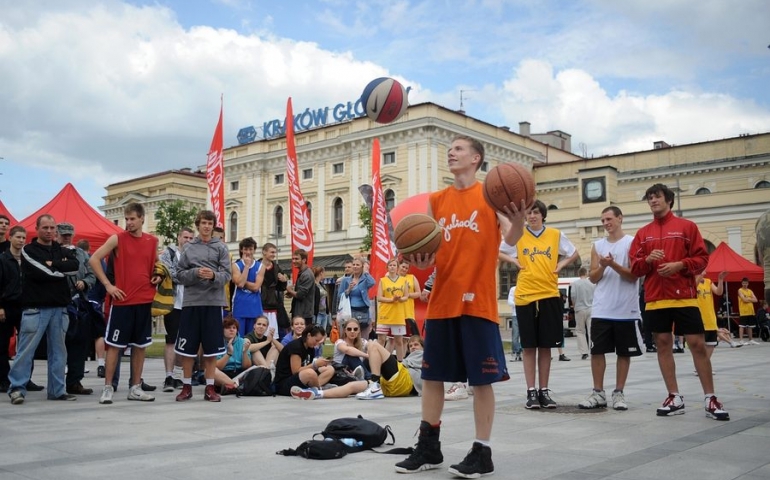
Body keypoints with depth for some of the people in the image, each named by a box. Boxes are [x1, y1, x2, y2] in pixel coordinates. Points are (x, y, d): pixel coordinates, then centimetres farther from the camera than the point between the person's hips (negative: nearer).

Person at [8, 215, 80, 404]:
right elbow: (40, 273, -14)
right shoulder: (28, 250, 1)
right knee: (26, 350, -5)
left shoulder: (62, 251, 16)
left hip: (59, 308, 5)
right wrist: (62, 268, -5)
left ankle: (57, 389, 13)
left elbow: (75, 265, -5)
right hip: (35, 308, -5)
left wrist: (52, 264, -12)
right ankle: (17, 388, 1)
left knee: (58, 350, 7)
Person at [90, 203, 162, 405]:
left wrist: (158, 276, 3)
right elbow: (93, 260, -6)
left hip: (144, 301, 4)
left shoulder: (153, 241, 9)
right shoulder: (117, 239, -3)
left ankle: (135, 387, 17)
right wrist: (108, 285, -11)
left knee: (140, 345, 8)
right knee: (115, 345, -1)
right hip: (122, 301, -4)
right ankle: (108, 388, 7)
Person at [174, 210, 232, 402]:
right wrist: (196, 273, -14)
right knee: (187, 347, 5)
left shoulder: (221, 247, 5)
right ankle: (187, 386, 18)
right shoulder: (188, 248, 7)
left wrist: (214, 275, -21)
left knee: (211, 348, 3)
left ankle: (210, 387, 13)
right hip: (191, 302, 1)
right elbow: (180, 274, 4)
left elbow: (227, 275, -2)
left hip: (213, 302, -1)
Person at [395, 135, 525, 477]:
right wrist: (420, 261, -11)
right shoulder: (436, 200, 12)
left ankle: (482, 452, 12)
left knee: (482, 378, 1)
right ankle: (428, 447, 23)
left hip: (478, 301, -5)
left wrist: (518, 220, -33)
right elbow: (427, 248, 11)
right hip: (441, 300, 5)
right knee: (431, 374, 10)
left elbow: (511, 238, -11)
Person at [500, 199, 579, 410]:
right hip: (525, 296, -1)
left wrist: (560, 265, 3)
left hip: (549, 295, 1)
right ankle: (531, 391, 8)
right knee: (529, 346, 2)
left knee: (546, 346, 5)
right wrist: (513, 262, 0)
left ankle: (544, 391, 13)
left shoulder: (556, 235, 6)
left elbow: (574, 253, 18)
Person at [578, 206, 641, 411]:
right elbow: (593, 278, 9)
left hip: (626, 310, -3)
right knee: (597, 351, 1)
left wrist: (613, 264, -19)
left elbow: (633, 276, -5)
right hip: (601, 310, 3)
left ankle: (619, 393, 13)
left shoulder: (632, 243, 1)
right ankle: (598, 393, 9)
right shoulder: (597, 245, 11)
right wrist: (602, 267, -11)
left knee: (624, 353, 5)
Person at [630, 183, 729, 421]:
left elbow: (702, 258, 1)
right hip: (655, 298, 3)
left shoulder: (687, 226, 4)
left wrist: (680, 264, -16)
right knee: (663, 344, 4)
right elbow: (635, 267, 9)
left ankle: (710, 399, 4)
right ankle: (674, 398, 12)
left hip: (684, 296, -3)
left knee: (697, 344, -4)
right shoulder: (643, 233, 11)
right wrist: (648, 260, -11)